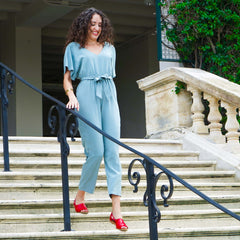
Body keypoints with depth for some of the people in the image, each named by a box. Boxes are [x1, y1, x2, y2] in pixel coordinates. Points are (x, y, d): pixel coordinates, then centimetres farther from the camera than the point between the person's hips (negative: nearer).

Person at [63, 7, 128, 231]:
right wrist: (71, 96, -12)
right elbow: (67, 78, 6)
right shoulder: (74, 48, 10)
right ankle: (80, 197, 13)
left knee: (112, 152, -7)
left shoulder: (109, 48, 20)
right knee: (96, 151, -11)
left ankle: (116, 211, -11)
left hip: (109, 96, 3)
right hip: (86, 96, -3)